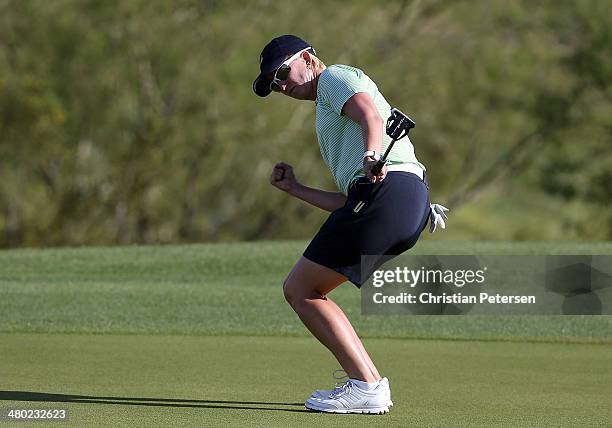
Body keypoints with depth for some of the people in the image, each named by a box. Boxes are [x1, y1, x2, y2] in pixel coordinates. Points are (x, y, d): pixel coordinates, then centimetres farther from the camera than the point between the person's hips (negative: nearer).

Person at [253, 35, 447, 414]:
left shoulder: (335, 76, 10)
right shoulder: (328, 115, 36)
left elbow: (371, 115, -13)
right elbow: (348, 201, 32)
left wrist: (372, 155, -33)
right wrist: (294, 189, 38)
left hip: (387, 189, -10)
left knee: (300, 289, -7)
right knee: (300, 290, 14)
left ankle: (366, 387, -15)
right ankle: (369, 383, 6)